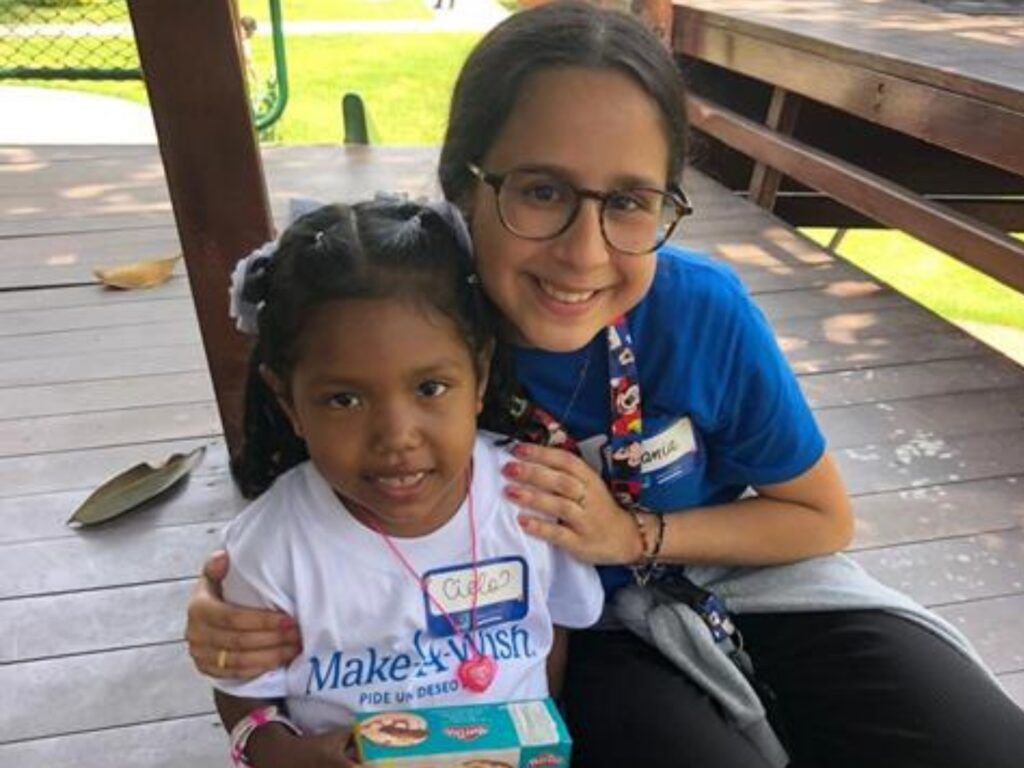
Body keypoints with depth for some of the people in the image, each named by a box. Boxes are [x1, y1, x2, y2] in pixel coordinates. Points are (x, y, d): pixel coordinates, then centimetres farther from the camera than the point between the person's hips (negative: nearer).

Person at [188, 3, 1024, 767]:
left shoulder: (706, 311, -23)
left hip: (739, 578, 2)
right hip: (568, 632, -1)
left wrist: (635, 536, -23)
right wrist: (244, 606, -27)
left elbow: (823, 518, -7)